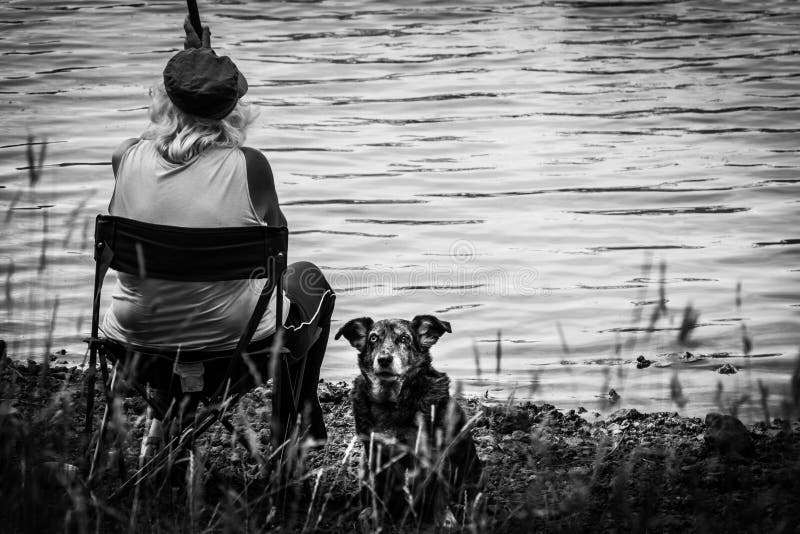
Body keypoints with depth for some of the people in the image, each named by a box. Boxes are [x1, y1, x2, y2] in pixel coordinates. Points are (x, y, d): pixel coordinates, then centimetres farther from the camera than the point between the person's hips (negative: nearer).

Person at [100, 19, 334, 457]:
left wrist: (193, 57, 24)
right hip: (232, 350, -3)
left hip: (137, 350, 3)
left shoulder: (127, 159, -10)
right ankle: (300, 419, 39)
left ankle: (166, 414, 39)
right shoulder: (247, 166, -17)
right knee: (308, 281, 29)